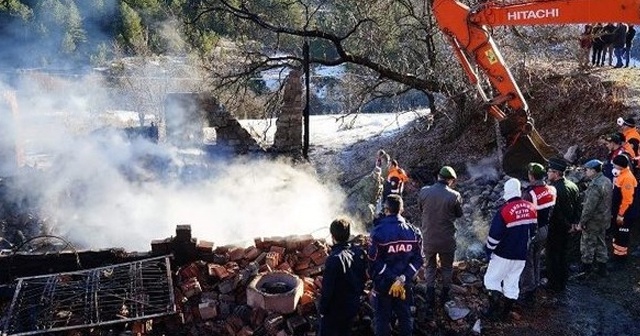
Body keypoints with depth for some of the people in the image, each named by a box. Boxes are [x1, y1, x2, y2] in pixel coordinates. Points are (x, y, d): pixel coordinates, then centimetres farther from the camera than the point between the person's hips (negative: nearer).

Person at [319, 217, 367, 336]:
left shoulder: (334, 259, -29)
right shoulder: (359, 252, -7)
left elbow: (327, 288, -23)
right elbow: (363, 277, 5)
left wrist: (322, 309, -10)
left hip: (335, 309, -6)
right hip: (353, 306, 7)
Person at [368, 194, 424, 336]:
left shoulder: (379, 232, -21)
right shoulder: (413, 232, -7)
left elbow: (374, 262, -21)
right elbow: (418, 259, -7)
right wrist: (403, 278, -13)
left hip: (383, 284, -3)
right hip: (405, 284, 4)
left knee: (382, 319, 13)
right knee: (405, 316, 21)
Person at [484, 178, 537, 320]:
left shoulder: (504, 211, -22)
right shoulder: (531, 208, -1)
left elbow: (494, 235, -18)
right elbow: (532, 230, 11)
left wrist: (489, 250, -3)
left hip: (503, 255, -6)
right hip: (521, 255, 6)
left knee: (492, 279, 9)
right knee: (512, 282, 16)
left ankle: (494, 310, 5)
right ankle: (507, 311, 24)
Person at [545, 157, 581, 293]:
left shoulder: (554, 190, -27)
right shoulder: (572, 186, 1)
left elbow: (553, 212, -25)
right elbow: (577, 207, 8)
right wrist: (574, 223, 13)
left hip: (555, 229, -8)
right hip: (566, 228, 8)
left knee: (553, 257, 6)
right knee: (563, 255, 21)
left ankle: (554, 285, 17)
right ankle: (563, 282, 34)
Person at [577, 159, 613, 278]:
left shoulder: (595, 186, -26)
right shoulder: (607, 181, 3)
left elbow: (589, 207, -27)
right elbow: (607, 202, 13)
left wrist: (582, 221, -18)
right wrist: (606, 215, 21)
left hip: (593, 222, -9)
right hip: (604, 219, 9)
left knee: (588, 245, 6)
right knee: (601, 243, 19)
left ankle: (586, 269, 17)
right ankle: (602, 267, 29)